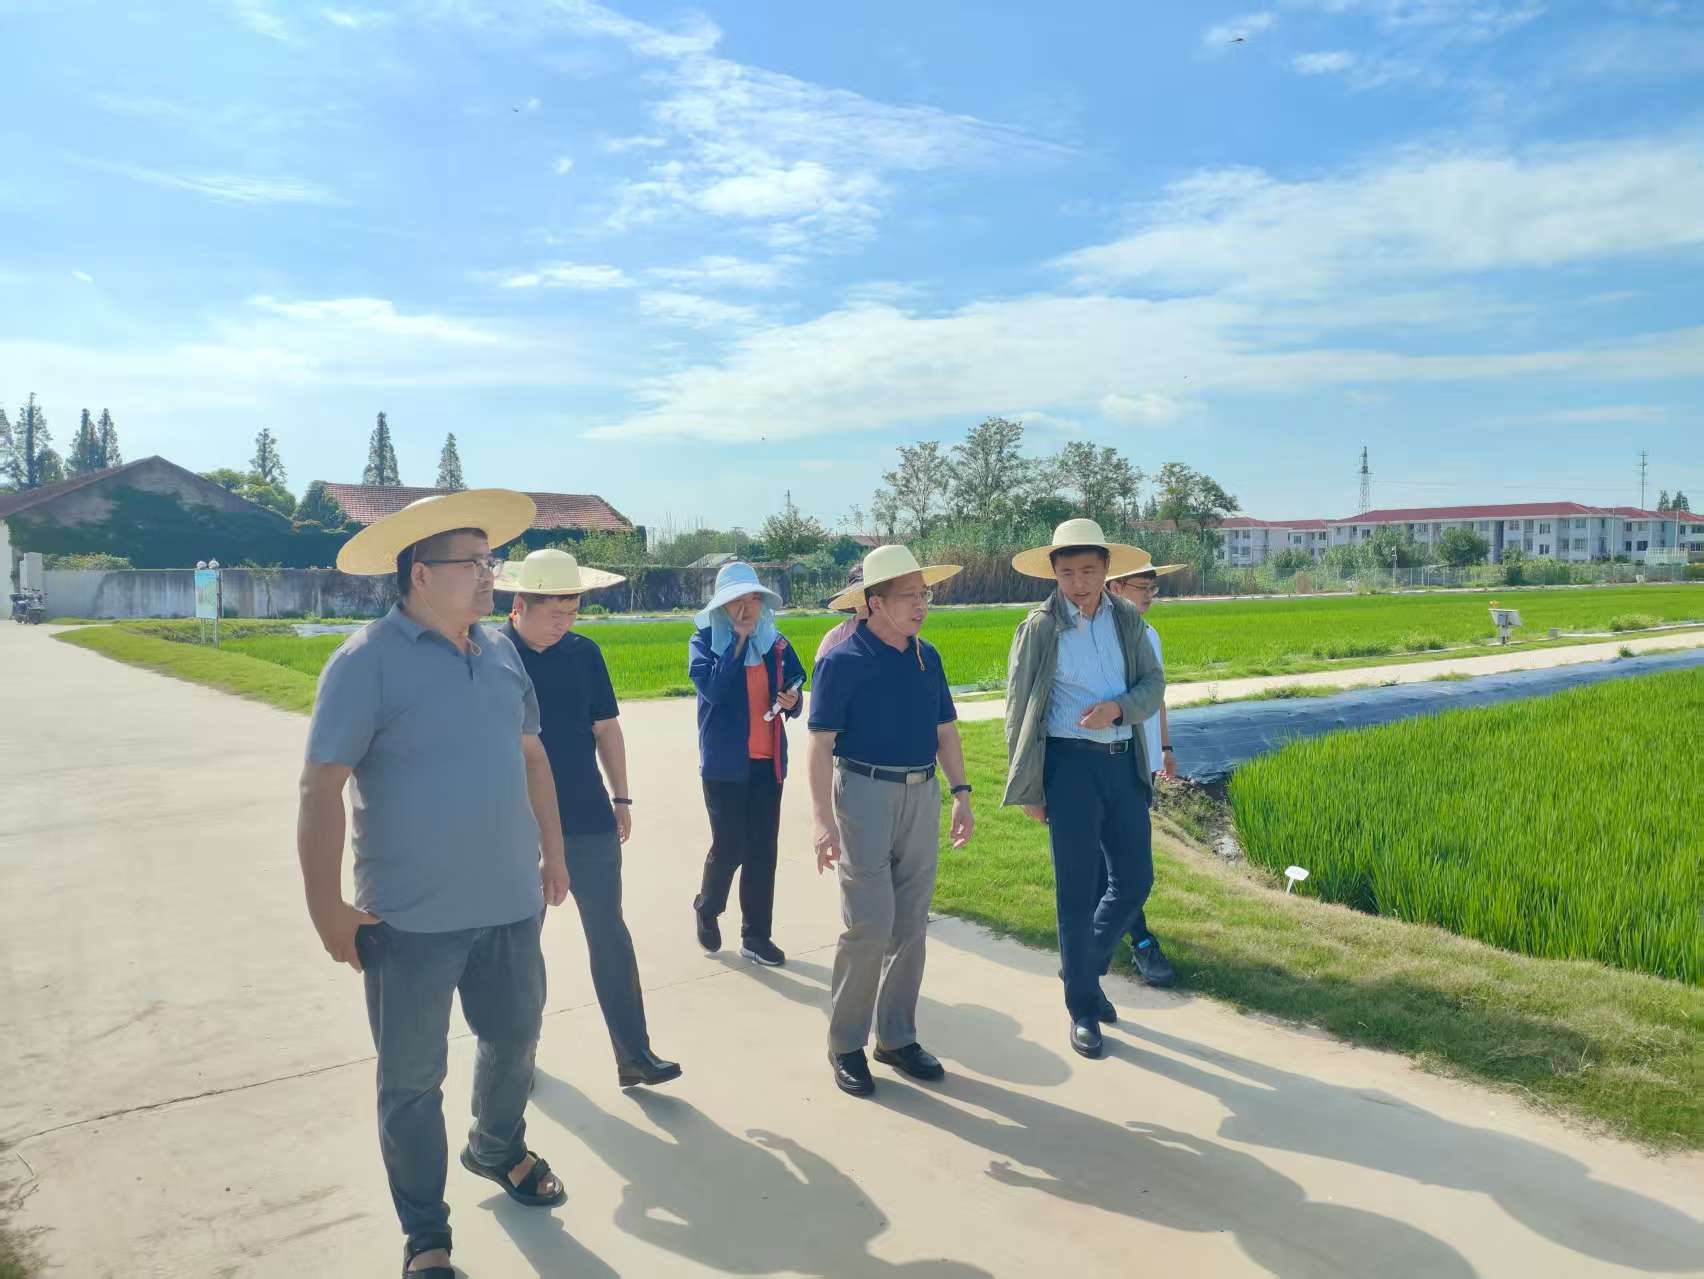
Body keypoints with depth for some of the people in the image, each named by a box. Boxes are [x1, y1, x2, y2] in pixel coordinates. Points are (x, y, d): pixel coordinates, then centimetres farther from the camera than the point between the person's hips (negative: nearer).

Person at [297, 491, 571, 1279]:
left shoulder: (500, 651, 4)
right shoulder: (367, 661, -15)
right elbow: (321, 788, -16)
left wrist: (551, 850, 17)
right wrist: (326, 908, -16)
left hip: (509, 905, 6)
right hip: (411, 918, -6)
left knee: (515, 1039, 22)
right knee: (412, 1079, 10)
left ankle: (497, 1148, 51)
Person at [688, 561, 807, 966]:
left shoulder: (776, 643, 6)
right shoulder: (704, 641, -5)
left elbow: (791, 699, 13)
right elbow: (714, 688, -23)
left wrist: (792, 702, -11)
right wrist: (739, 639, -19)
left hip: (767, 761, 4)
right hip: (725, 763, -4)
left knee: (763, 850, 6)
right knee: (729, 847, 0)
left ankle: (756, 935, 17)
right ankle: (706, 911, 29)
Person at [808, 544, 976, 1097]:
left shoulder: (927, 657, 8)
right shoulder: (842, 662, -10)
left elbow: (945, 730, 16)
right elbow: (820, 744, -13)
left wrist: (961, 793, 9)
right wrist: (823, 820, -19)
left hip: (922, 796, 6)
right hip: (865, 794, -6)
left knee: (911, 926, 10)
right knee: (869, 927, -6)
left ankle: (897, 1037, 23)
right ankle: (846, 1044, 11)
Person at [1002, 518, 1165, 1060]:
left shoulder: (1128, 620, 5)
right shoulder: (1039, 629, -6)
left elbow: (1154, 684, 7)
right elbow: (1018, 711, -3)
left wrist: (1118, 708, -16)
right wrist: (1028, 788, -5)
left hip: (1123, 761, 4)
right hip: (1069, 764, -4)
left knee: (1135, 879, 9)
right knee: (1077, 890, 4)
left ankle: (1084, 967, 34)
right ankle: (1082, 1009, 20)